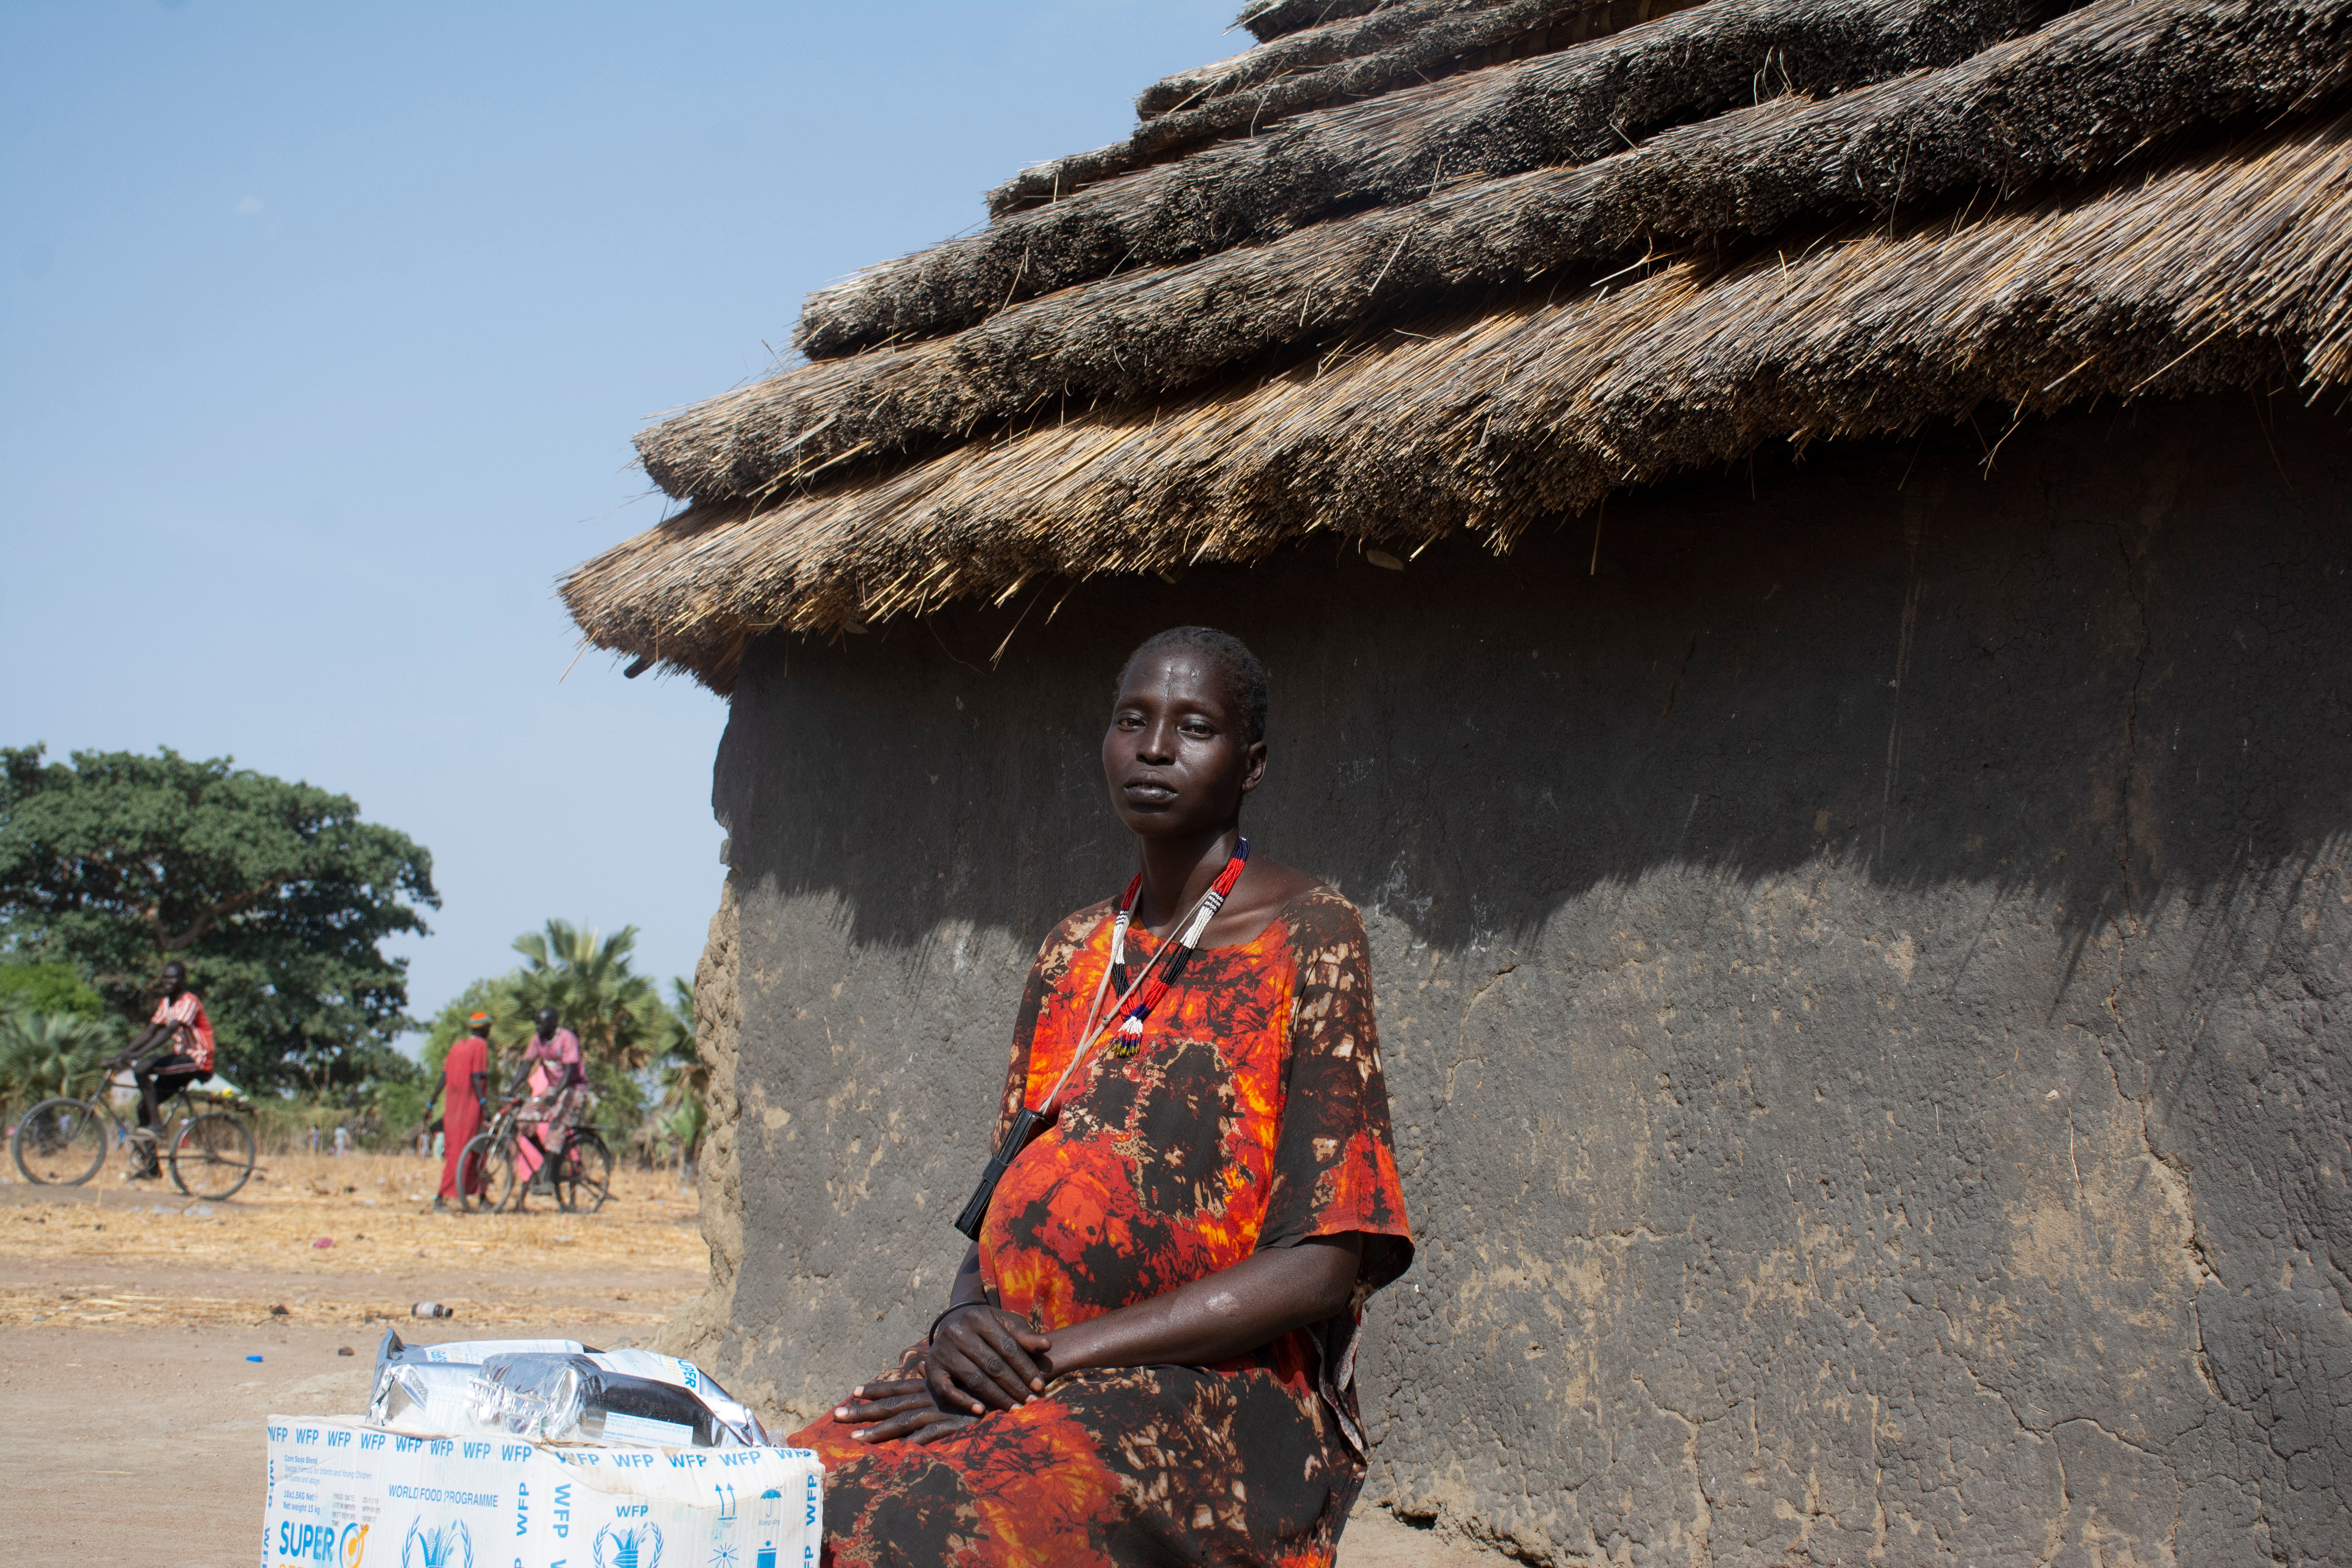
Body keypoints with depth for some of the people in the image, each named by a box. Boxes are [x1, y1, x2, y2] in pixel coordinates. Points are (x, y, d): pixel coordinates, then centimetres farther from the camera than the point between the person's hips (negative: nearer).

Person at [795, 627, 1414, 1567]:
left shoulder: (1310, 938, -2)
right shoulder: (1073, 953, 18)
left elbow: (1322, 1263, -10)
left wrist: (1053, 1356, -15)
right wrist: (964, 1321, -7)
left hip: (1211, 1399, -6)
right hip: (1013, 1375, 6)